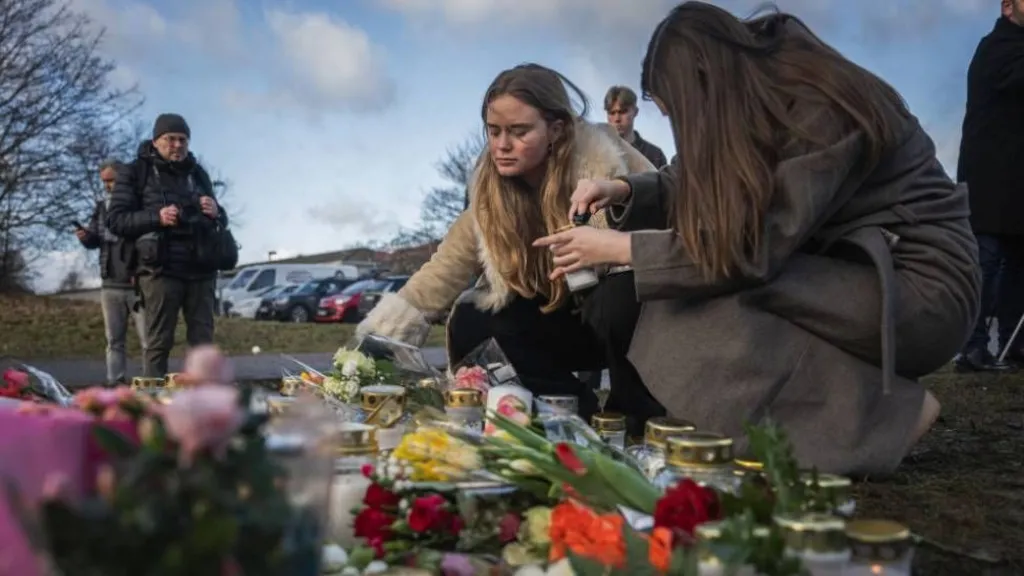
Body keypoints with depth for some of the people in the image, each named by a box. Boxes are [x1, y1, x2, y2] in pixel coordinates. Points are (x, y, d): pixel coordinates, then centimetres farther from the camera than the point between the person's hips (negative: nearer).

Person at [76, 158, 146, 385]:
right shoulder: (102, 207, 13)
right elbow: (94, 240, 16)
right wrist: (86, 237, -9)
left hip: (139, 284, -5)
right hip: (111, 285, 5)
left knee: (148, 340, -4)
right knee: (114, 340, 9)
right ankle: (115, 383, 13)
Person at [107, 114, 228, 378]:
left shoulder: (197, 173, 18)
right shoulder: (135, 172, 5)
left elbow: (221, 220, 23)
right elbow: (115, 219, -2)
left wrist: (216, 213, -1)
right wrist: (156, 217, -17)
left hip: (200, 269, 4)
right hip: (161, 269, -4)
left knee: (203, 341, 4)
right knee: (158, 343, -4)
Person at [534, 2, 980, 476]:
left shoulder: (822, 113, -23)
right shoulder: (759, 104, 1)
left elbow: (758, 249, -28)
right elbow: (698, 188, 13)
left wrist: (619, 248, -22)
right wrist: (624, 190, -6)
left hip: (922, 285, -8)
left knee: (709, 308, -24)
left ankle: (886, 415, -15)